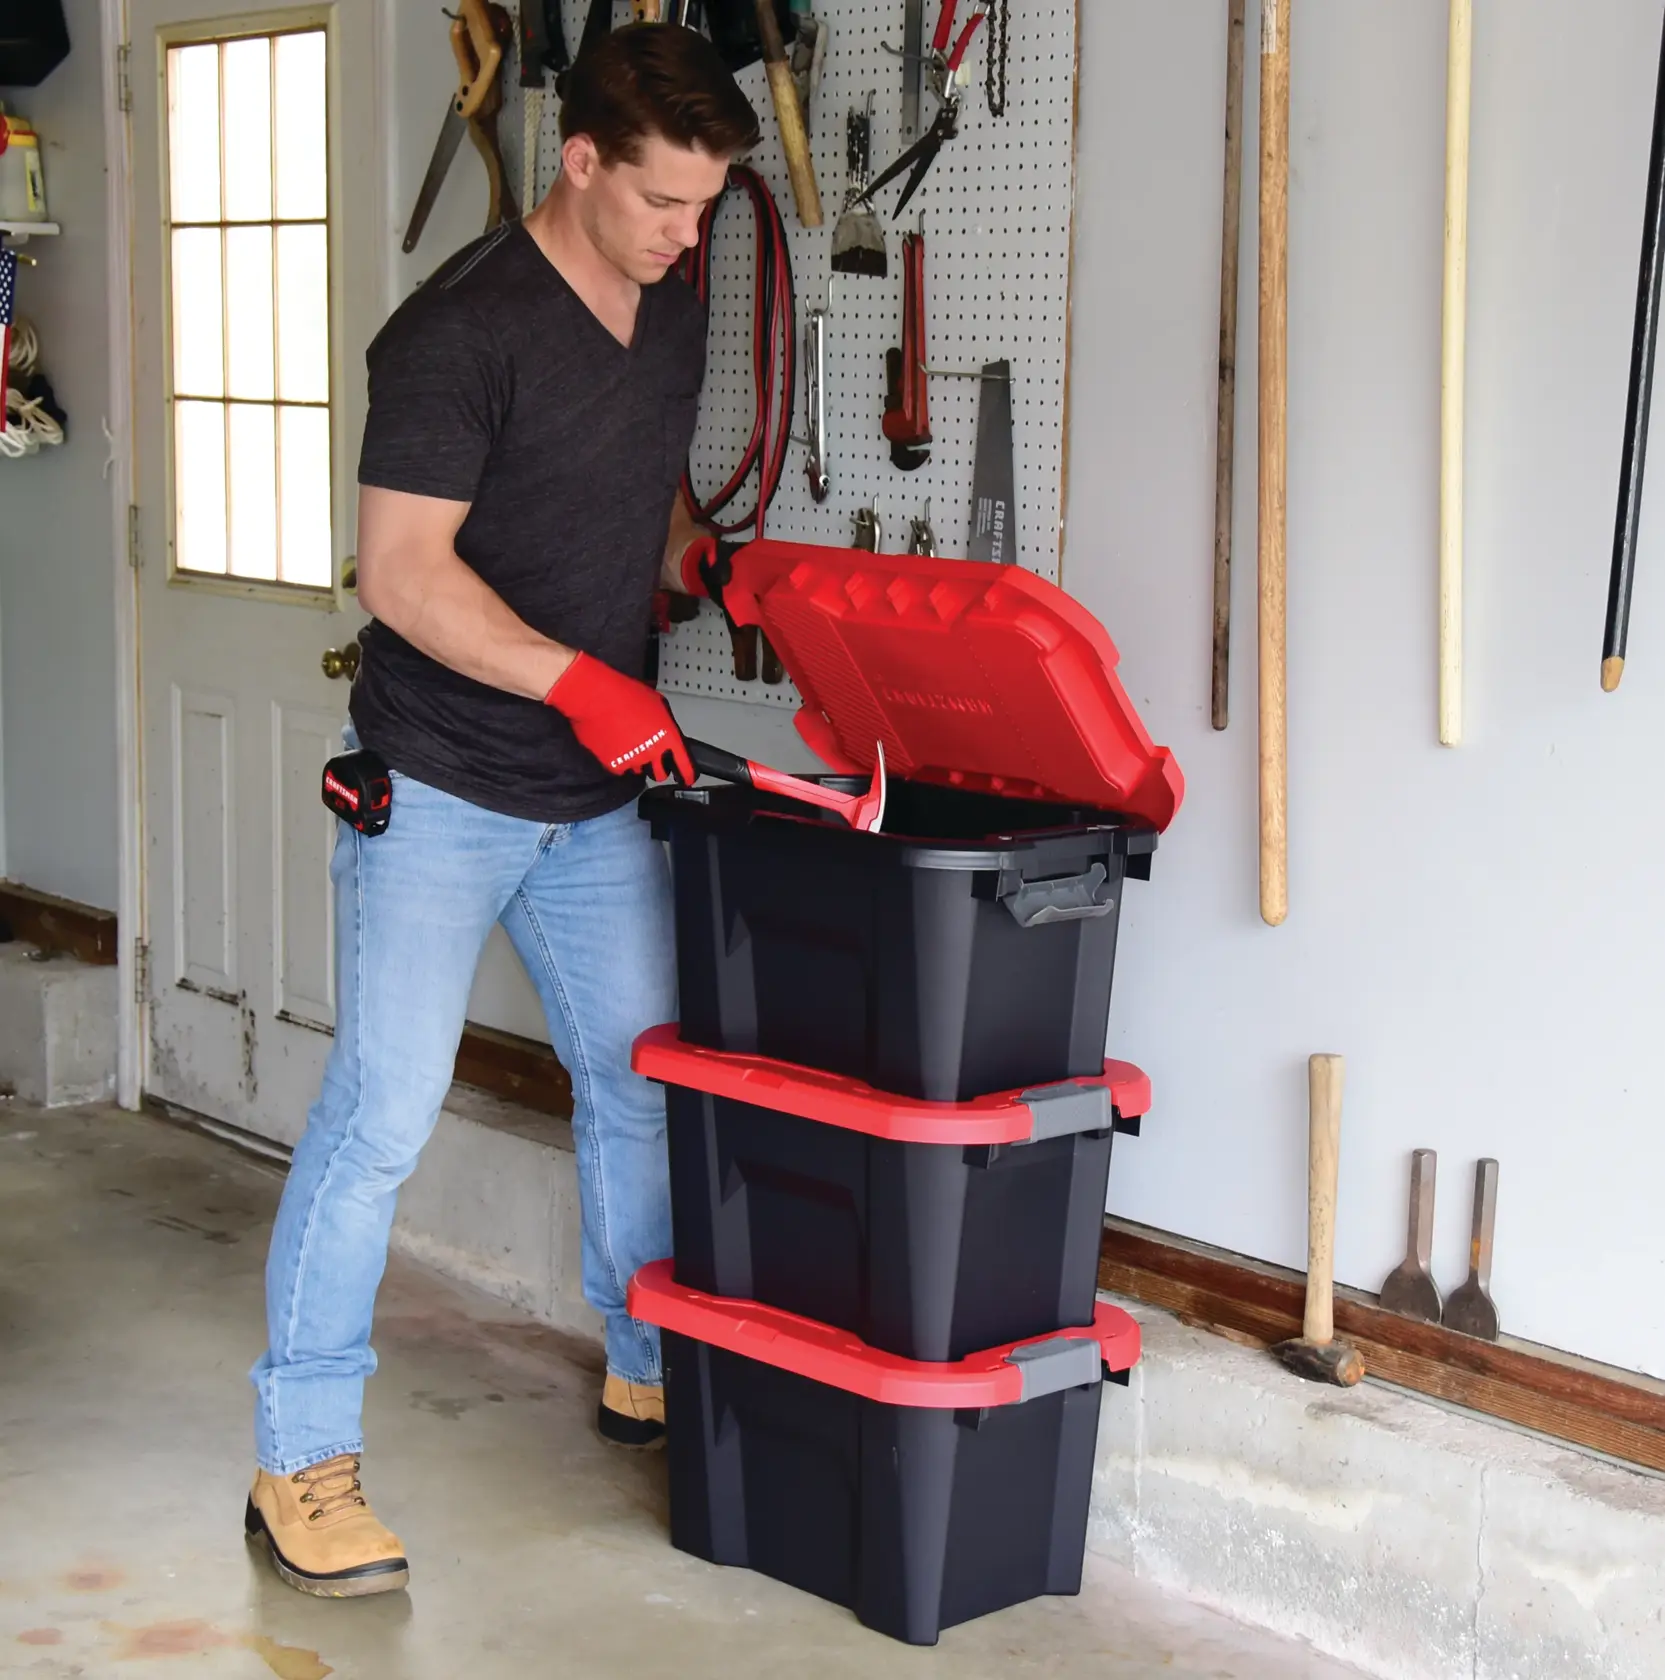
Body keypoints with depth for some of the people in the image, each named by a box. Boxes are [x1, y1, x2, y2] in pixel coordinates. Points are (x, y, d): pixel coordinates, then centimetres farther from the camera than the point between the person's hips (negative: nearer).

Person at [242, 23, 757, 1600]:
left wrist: (696, 557, 4)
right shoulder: (461, 329, -17)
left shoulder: (672, 318, 8)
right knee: (380, 1114, -8)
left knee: (642, 1083, 13)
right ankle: (299, 1463, 1)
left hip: (598, 794, 7)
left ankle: (650, 1372, 32)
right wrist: (578, 680, -27)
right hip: (436, 789, -7)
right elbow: (403, 573, -20)